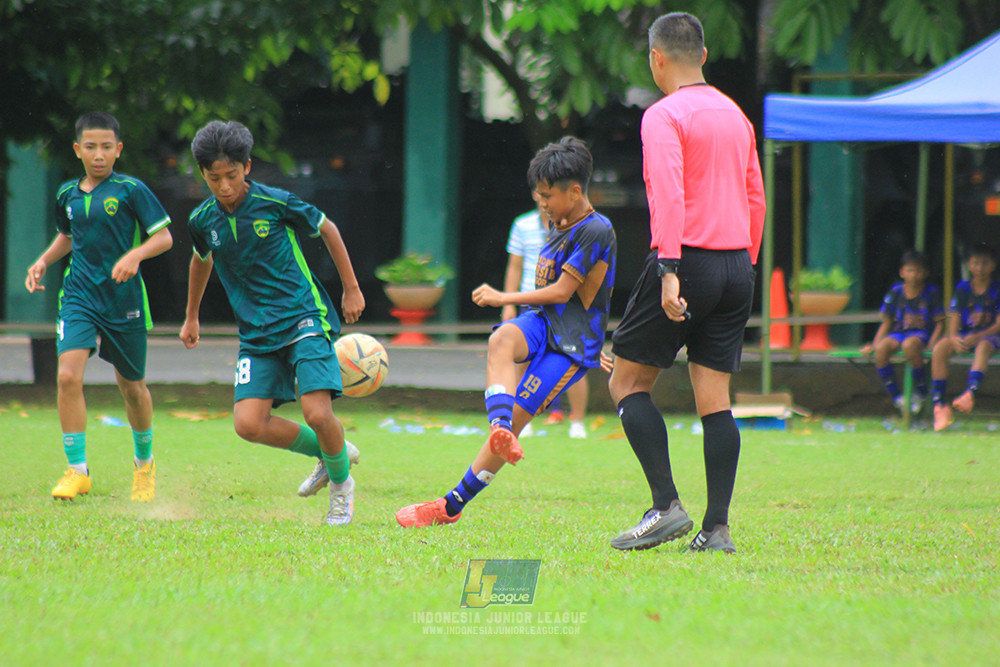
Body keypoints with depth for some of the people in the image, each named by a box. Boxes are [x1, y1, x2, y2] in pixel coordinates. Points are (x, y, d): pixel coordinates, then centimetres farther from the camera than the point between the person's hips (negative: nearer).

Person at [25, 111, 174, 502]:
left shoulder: (131, 190, -7)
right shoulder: (68, 195, 7)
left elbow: (164, 237, -7)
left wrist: (134, 255, -24)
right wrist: (44, 261, 10)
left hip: (124, 299, -2)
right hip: (79, 296, 2)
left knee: (132, 386, 11)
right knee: (68, 375, -18)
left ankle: (144, 463, 36)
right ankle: (77, 471, -11)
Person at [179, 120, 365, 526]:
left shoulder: (275, 203, -11)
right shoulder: (202, 221, 1)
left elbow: (326, 229, 6)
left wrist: (351, 290, 11)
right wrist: (192, 317, 35)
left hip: (304, 317, -4)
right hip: (256, 333, 4)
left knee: (317, 414, -20)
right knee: (249, 424, -12)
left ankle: (341, 482, 12)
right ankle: (326, 453, 14)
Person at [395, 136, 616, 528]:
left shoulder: (596, 231, -13)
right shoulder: (560, 228, 16)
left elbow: (561, 291, -13)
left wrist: (503, 298, -7)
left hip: (573, 342, -7)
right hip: (541, 321, 7)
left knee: (516, 419, -13)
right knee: (501, 341, -29)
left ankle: (453, 504, -9)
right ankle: (500, 429, -48)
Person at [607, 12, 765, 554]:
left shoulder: (664, 115, -7)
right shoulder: (734, 115, 16)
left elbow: (669, 194, -19)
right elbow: (755, 199, 18)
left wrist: (669, 269, -24)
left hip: (687, 261, -7)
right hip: (735, 265, 7)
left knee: (627, 382, 4)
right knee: (714, 397, 6)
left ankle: (667, 505, -7)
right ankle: (717, 527, 0)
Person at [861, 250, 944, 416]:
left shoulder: (931, 292, 2)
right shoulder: (895, 292, 9)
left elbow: (939, 322, 2)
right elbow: (887, 322, 13)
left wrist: (931, 344, -14)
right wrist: (874, 344, 2)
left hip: (921, 334, -3)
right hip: (898, 333, 3)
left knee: (909, 345, -40)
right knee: (881, 348, -30)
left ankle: (921, 391, -19)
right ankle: (895, 395, -18)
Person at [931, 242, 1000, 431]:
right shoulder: (962, 288, 7)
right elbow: (955, 319, 2)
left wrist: (977, 337, -21)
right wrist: (954, 337, -20)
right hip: (964, 334, 3)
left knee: (983, 347, -39)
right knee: (939, 349, -26)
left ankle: (970, 393, -59)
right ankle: (939, 404, -29)